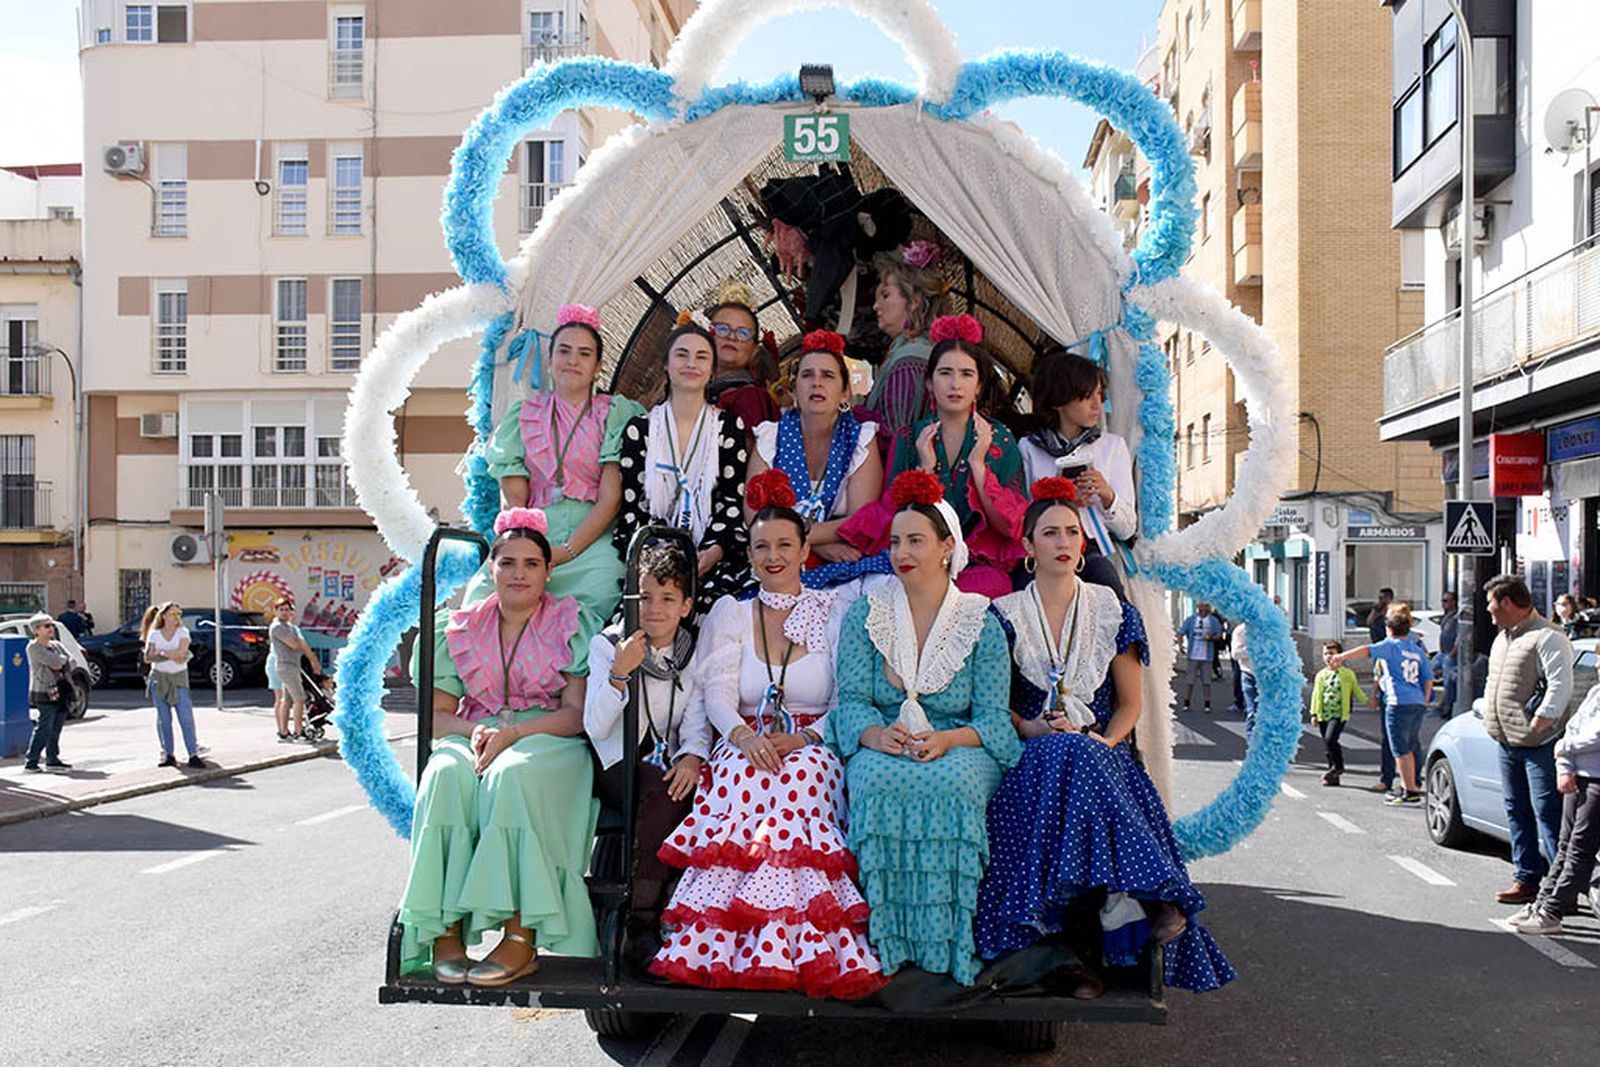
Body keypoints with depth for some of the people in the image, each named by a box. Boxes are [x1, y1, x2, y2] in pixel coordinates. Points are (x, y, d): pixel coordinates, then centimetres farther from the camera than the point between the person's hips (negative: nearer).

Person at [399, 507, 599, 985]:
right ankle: (445, 931, -33)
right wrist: (475, 730, -11)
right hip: (476, 736, 3)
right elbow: (437, 715, 11)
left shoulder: (570, 625, 4)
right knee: (445, 775, -33)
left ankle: (521, 938, -37)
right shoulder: (461, 630, 13)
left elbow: (577, 713, -4)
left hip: (550, 742, -3)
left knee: (512, 774, -38)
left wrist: (514, 733, -19)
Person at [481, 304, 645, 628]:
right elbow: (514, 499, 9)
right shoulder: (523, 415, 17)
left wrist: (568, 550, -12)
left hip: (595, 538, -1)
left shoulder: (615, 413, 9)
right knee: (483, 596, -30)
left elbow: (611, 497, -1)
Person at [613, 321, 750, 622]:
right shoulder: (639, 428, 13)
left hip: (712, 558, 0)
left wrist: (714, 552, -14)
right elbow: (631, 504, 7)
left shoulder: (729, 426, 11)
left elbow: (735, 500, 5)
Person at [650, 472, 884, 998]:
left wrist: (803, 738, -17)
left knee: (797, 778, -36)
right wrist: (744, 736, -20)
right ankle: (726, 946, -32)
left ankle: (796, 949, -35)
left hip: (812, 748, -1)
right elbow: (717, 693, 1)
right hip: (747, 744, 1)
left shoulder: (834, 611, 10)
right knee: (744, 778, -35)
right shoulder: (730, 613, 15)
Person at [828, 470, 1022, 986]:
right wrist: (877, 734, -23)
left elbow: (993, 716, -1)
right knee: (878, 781, -36)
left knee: (953, 783, -37)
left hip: (959, 747, 0)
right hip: (881, 747, 1)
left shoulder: (980, 621, 4)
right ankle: (886, 937, -25)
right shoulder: (865, 613, 7)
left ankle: (948, 938, -24)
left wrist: (945, 740, -22)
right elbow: (851, 698, 0)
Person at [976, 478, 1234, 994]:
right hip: (1031, 758, -1)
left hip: (1099, 753, 1)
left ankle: (1123, 908, -37)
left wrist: (1104, 741, -8)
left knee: (1078, 757, -35)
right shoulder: (1006, 615, 8)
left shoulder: (1110, 611, 11)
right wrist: (1030, 727, -13)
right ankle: (1129, 901, -37)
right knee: (1064, 754, -36)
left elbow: (1131, 703, 11)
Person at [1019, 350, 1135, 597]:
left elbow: (1128, 530, 10)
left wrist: (1108, 496, -9)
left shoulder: (1113, 445, 14)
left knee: (1099, 570, -35)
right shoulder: (1028, 448, 10)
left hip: (1095, 551, 1)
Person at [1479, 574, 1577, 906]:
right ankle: (1526, 878, 20)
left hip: (1539, 744, -9)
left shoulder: (1548, 637, -12)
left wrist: (1538, 724, -21)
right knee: (1517, 813, 12)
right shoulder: (1503, 637, 17)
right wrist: (1492, 719, 15)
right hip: (1507, 742, 9)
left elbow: (1560, 686, -20)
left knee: (1548, 814, -8)